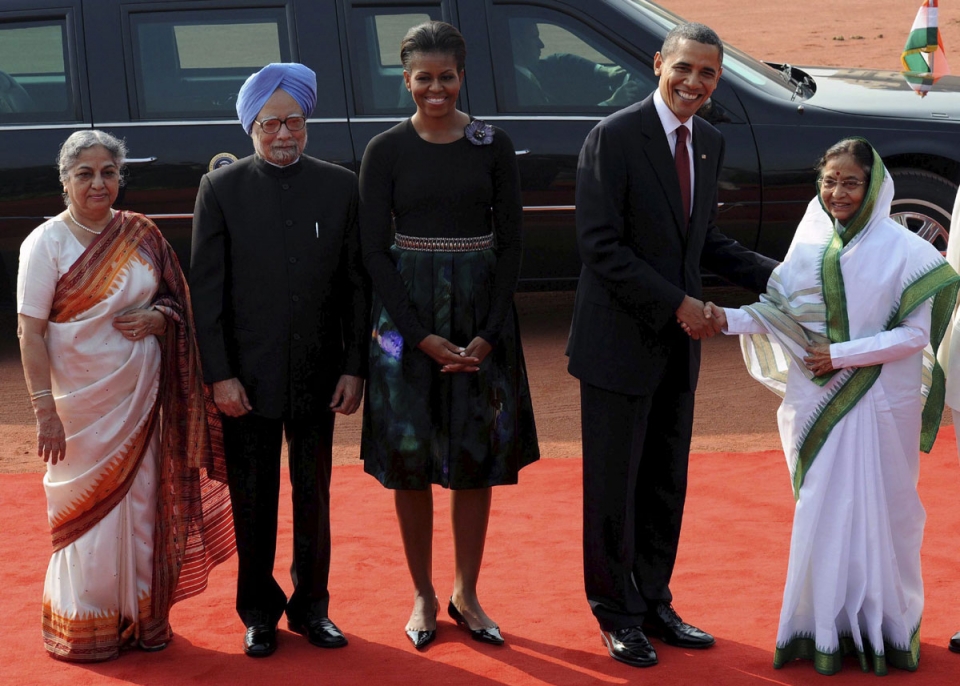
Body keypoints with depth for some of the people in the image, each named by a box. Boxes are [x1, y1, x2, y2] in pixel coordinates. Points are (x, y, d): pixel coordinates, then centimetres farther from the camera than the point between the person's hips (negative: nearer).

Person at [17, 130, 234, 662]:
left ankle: (143, 617, 22)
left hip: (143, 395, 4)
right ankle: (87, 625, 16)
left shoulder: (141, 234, 5)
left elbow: (176, 299, 15)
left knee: (143, 504, 8)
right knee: (89, 512, 2)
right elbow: (30, 332, -10)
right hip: (83, 402, -4)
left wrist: (160, 318, -9)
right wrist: (45, 412, -16)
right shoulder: (46, 243, -8)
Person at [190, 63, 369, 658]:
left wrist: (354, 368, -2)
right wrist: (220, 375, -9)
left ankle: (311, 607, 27)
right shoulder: (221, 190, -2)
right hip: (248, 378, -1)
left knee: (314, 497, 12)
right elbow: (206, 290, -4)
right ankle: (259, 613, 23)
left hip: (317, 377, 1)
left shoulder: (341, 187, 2)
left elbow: (356, 285, 3)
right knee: (253, 502, 9)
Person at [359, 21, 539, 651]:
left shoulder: (494, 147, 2)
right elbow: (375, 250, -3)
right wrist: (423, 337, -11)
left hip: (482, 311, 1)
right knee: (411, 457, 2)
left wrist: (487, 336, -8)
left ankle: (467, 593, 19)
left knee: (478, 458, 5)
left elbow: (510, 244, 2)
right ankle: (424, 595, 16)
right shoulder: (386, 151, -1)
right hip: (407, 314, -1)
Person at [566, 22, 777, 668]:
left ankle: (653, 604, 27)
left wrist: (773, 275, 3)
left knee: (667, 482, 14)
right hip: (620, 341, -6)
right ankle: (618, 616, 18)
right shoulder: (614, 136, -14)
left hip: (677, 345, 7)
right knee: (614, 486, 4)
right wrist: (677, 303, -18)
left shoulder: (711, 143, 8)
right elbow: (600, 244, -17)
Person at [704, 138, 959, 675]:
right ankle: (827, 628, 13)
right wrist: (729, 319, -12)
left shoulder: (903, 251, -6)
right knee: (823, 512, 6)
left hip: (881, 405, -3)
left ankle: (885, 629, 13)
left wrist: (842, 355, -13)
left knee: (881, 513, 2)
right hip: (819, 404, 3)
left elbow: (915, 334, -8)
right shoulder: (810, 247, 4)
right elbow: (779, 313, 5)